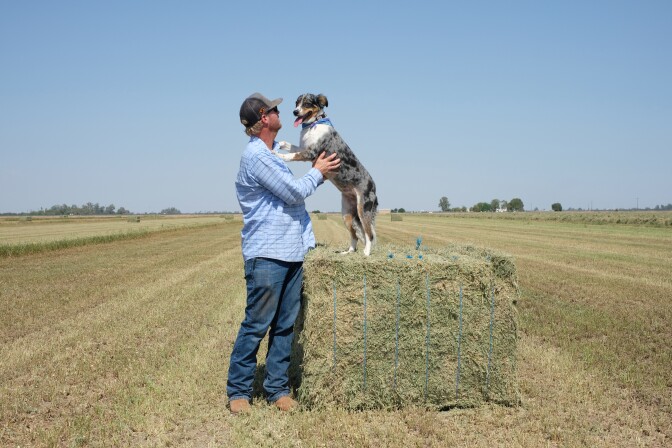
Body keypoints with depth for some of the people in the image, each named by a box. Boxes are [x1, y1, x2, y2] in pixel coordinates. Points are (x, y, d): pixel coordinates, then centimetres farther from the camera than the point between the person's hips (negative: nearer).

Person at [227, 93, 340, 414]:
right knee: (257, 325, -2)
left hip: (291, 252, 9)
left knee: (286, 325, 10)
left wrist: (319, 175, 10)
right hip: (267, 254, -9)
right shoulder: (256, 156, -14)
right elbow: (295, 193, -12)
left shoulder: (274, 151, 17)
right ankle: (238, 390, 10)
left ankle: (277, 389, 18)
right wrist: (317, 172, 4)